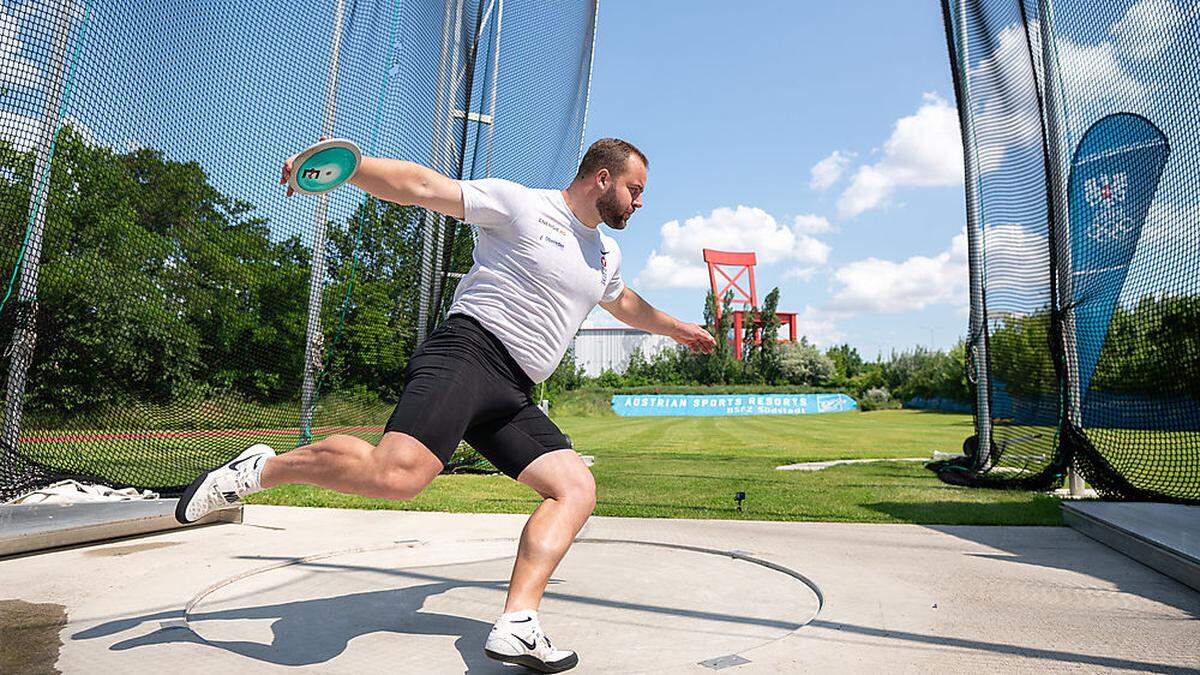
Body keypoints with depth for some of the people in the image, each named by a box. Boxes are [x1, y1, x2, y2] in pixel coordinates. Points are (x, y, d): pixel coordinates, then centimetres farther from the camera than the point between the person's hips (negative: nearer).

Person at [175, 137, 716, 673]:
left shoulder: (606, 255, 25)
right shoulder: (520, 204, 1)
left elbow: (622, 302, 46)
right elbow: (422, 187, -4)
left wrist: (674, 327, 54)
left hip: (513, 397, 8)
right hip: (467, 352, -8)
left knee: (578, 488, -9)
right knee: (395, 475, -29)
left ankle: (517, 626, -15)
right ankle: (263, 469, -3)